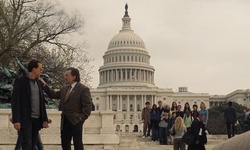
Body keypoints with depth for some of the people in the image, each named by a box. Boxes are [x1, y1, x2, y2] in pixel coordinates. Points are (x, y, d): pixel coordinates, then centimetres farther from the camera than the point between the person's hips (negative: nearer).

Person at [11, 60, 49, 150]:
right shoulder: (20, 81, -4)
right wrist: (16, 120, -16)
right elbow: (15, 101, -9)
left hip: (37, 119, 6)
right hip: (25, 119, -6)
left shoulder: (39, 83, 15)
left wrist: (44, 119, 10)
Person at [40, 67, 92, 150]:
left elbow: (88, 106, -12)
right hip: (65, 121, 7)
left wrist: (81, 117, -16)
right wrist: (44, 85, 9)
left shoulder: (83, 89, -9)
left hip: (75, 121, -7)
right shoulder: (65, 88, 14)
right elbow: (53, 95, 17)